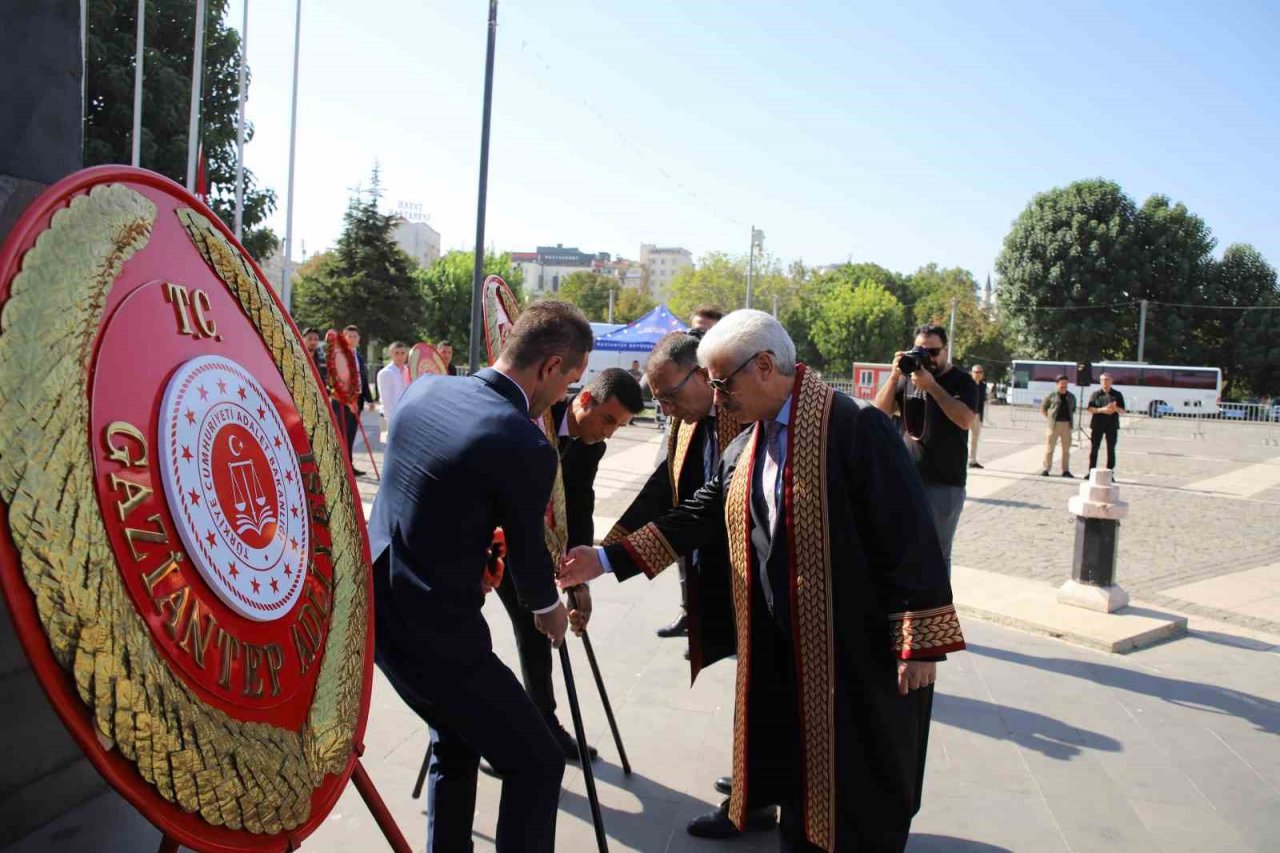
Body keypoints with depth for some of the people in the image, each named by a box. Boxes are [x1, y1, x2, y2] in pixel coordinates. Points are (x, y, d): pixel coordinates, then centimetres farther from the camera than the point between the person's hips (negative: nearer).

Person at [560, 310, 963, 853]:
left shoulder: (854, 427, -18)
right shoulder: (745, 448, 7)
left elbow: (909, 536, -18)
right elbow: (697, 517, 10)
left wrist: (920, 642, -17)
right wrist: (608, 560, 6)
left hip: (859, 651, -7)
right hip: (782, 646, 7)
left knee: (863, 793, 9)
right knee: (798, 781, 20)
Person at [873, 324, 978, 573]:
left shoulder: (961, 381, -2)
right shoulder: (908, 377, 8)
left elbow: (966, 420, -19)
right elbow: (881, 410, 1)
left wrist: (932, 386, -24)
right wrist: (894, 376, -13)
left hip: (944, 483, -4)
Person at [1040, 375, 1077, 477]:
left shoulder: (1071, 397, 15)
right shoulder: (1051, 396, 2)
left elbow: (1073, 409, 25)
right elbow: (1043, 408, 8)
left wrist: (1071, 420, 11)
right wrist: (1049, 418, -1)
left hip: (1067, 425, 4)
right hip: (1054, 424, -4)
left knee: (1066, 449, 6)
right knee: (1049, 448, -2)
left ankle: (1066, 470, 12)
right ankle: (1045, 469, 4)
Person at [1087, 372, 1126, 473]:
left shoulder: (1117, 395, 8)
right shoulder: (1096, 394, 8)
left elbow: (1122, 411, 5)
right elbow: (1090, 409, -1)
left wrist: (1115, 408, -17)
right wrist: (1102, 410, -17)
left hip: (1112, 426, 0)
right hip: (1097, 425, 0)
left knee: (1111, 450, 3)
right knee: (1093, 449, 0)